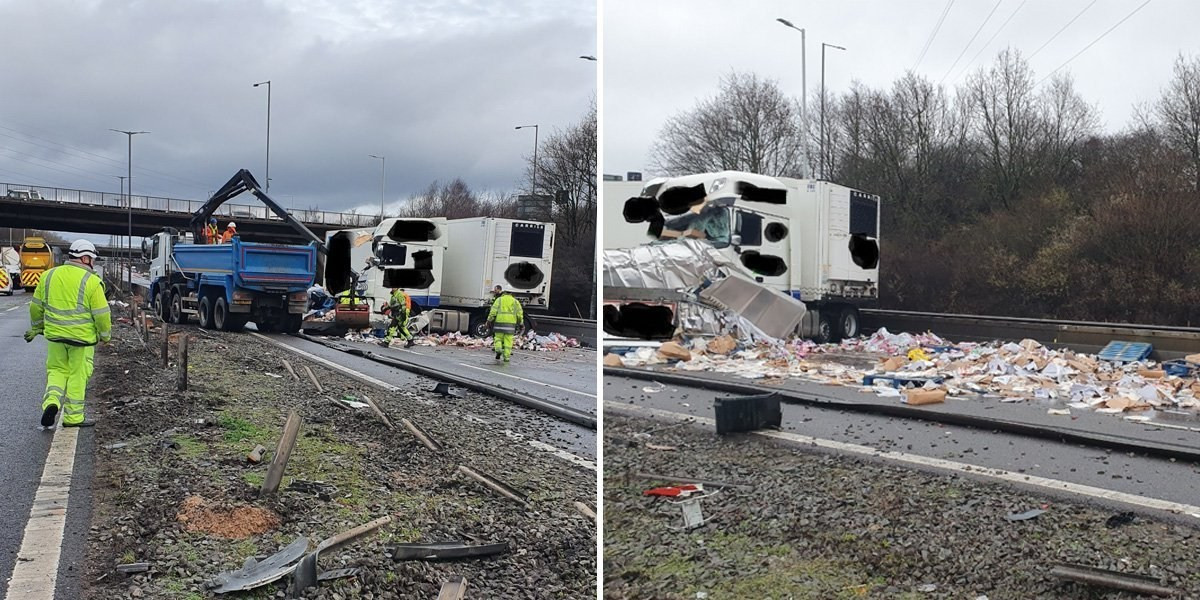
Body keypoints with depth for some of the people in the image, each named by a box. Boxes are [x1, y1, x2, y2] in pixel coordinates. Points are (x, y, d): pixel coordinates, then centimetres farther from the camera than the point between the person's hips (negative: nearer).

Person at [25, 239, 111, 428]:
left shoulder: (49, 276, 5)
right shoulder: (91, 281, -11)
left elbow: (36, 306, 13)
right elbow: (101, 313, -10)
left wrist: (36, 327, 28)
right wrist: (105, 335, 5)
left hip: (55, 335, 4)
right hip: (82, 337, -4)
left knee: (57, 370, 19)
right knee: (77, 375, 7)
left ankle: (51, 401, -4)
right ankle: (73, 416, 13)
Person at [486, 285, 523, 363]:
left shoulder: (499, 300, 7)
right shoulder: (515, 301, 15)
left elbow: (493, 311, -1)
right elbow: (519, 312, 11)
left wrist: (489, 320, 4)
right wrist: (520, 322, 16)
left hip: (500, 322, -2)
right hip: (511, 323, 2)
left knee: (498, 337, 11)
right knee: (508, 340, 3)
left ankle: (498, 349, -12)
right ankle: (506, 356, 0)